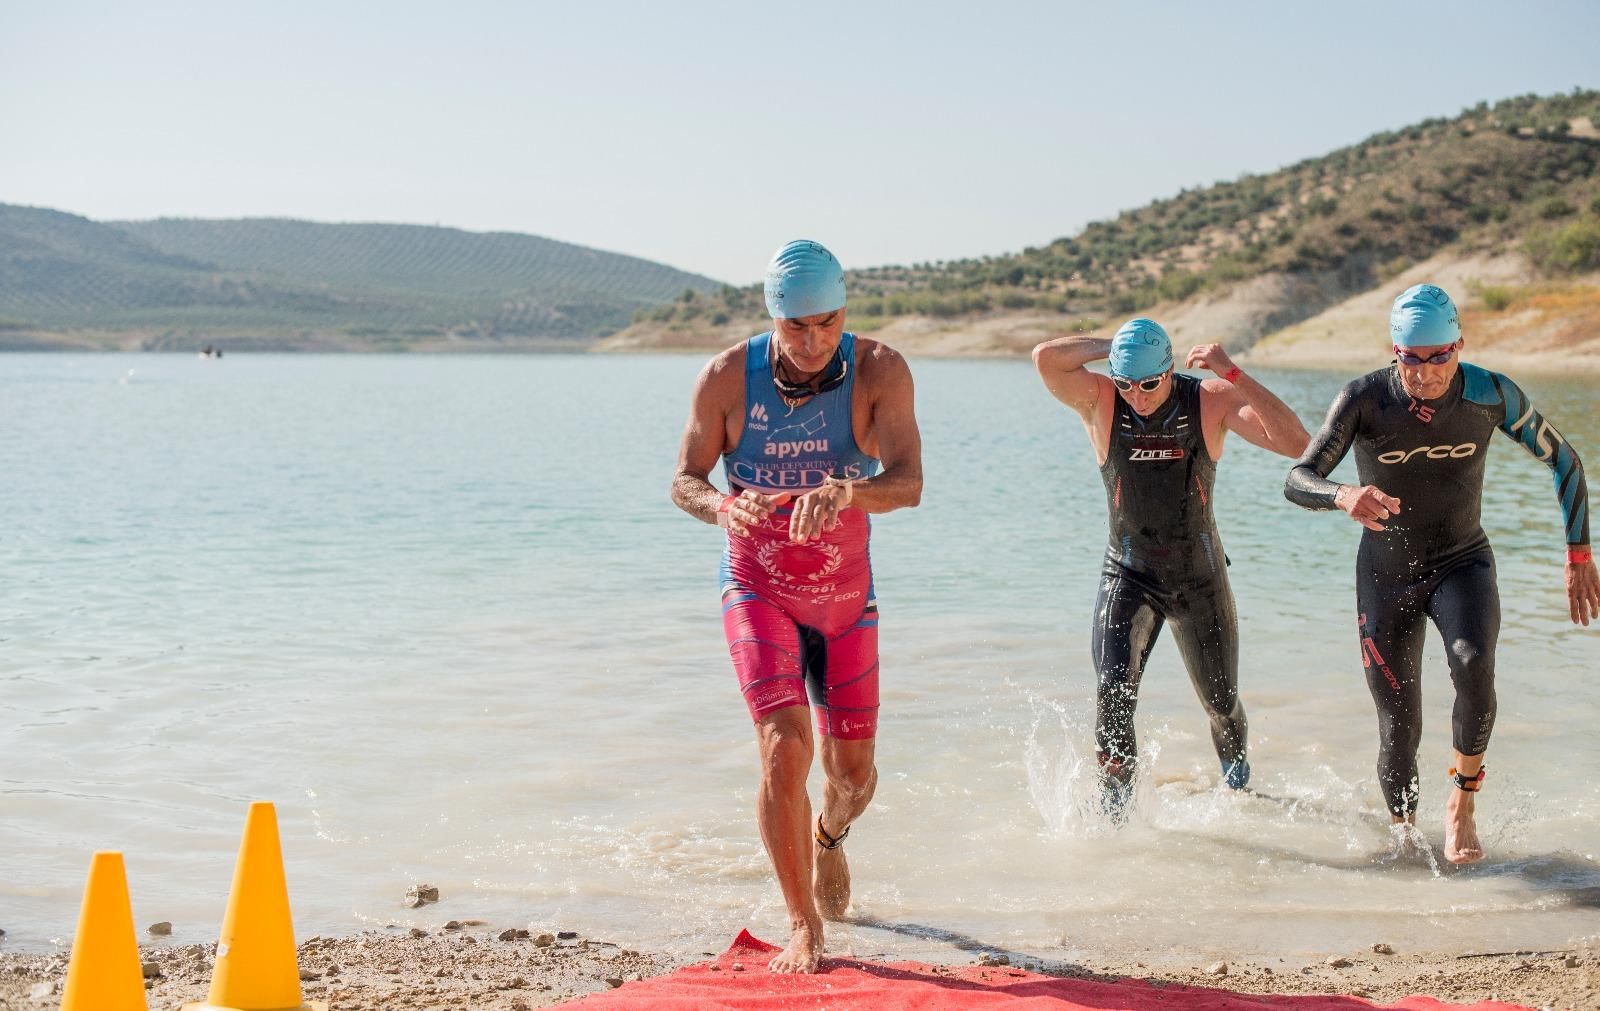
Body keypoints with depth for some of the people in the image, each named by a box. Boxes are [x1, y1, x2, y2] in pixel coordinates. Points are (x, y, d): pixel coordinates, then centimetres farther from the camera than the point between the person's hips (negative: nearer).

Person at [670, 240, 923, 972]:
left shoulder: (878, 370, -17)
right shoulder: (728, 377, -16)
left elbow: (908, 483, -28)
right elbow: (685, 480, -8)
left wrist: (843, 492, -49)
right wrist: (723, 507, -32)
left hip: (846, 595, 2)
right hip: (758, 589, -2)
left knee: (854, 773, 12)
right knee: (785, 748, -20)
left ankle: (829, 836, 50)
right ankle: (803, 930, -7)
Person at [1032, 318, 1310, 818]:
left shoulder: (1211, 401, -12)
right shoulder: (1101, 402, -12)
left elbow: (1294, 442, -24)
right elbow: (1045, 358, -29)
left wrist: (1233, 374, -31)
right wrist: (1111, 346, -20)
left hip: (1200, 577, 1)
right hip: (1128, 576, -1)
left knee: (1222, 701, 15)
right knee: (1113, 690, -21)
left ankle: (1236, 780, 46)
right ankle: (1113, 807, -5)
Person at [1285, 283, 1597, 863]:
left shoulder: (1491, 395, -15)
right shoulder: (1363, 399, -19)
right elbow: (1297, 481, -23)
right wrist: (1343, 497, -45)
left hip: (1463, 563, 0)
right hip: (1386, 576, 0)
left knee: (1474, 666, -30)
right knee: (1399, 730, 1)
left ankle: (1462, 803, -11)